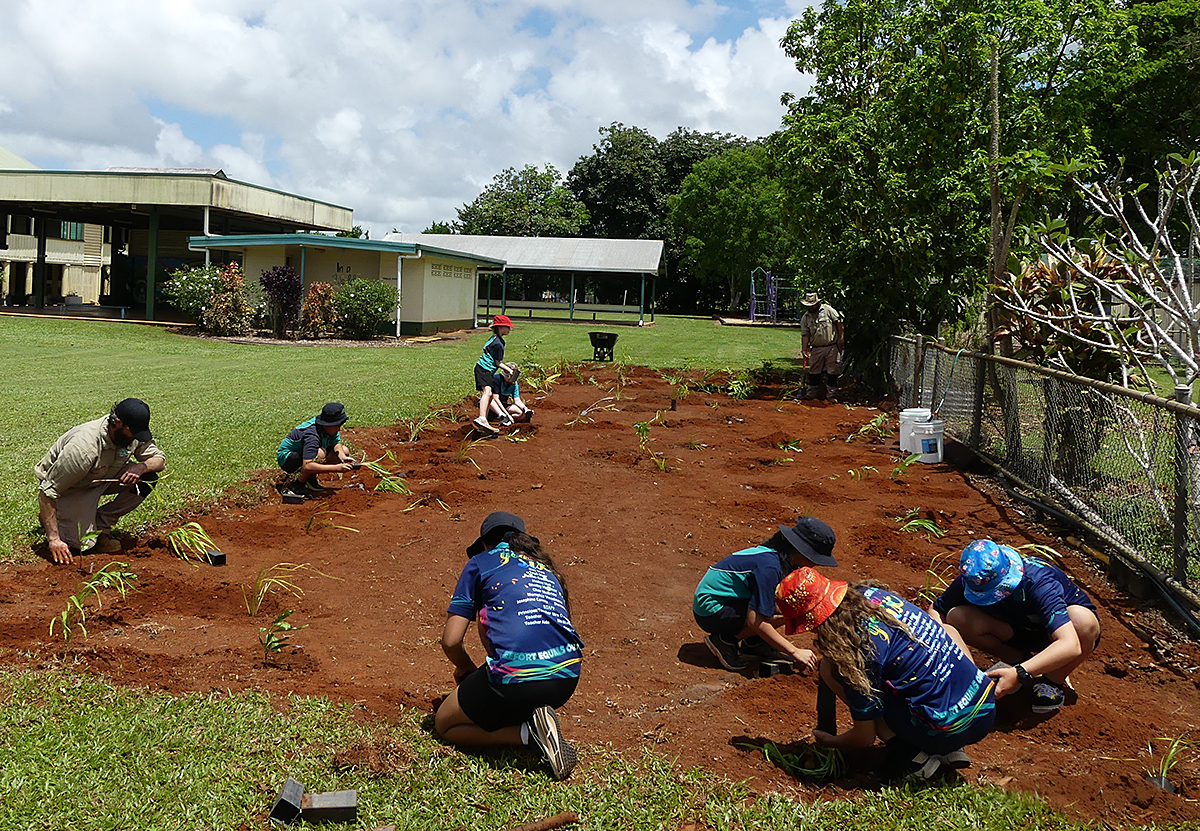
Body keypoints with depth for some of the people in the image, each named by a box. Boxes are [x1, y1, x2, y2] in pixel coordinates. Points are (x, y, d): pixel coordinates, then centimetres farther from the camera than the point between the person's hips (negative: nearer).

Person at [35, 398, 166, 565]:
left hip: (103, 479, 6)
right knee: (83, 544, -19)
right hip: (70, 488, -6)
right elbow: (47, 491, -34)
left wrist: (141, 467, -31)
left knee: (148, 478, -16)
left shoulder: (134, 434, -19)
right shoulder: (84, 447, -38)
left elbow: (159, 459, -6)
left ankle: (101, 525, -4)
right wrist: (53, 539, -36)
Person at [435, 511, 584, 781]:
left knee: (444, 724, 22)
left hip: (516, 681, -5)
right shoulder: (547, 568, 26)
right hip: (568, 680, 6)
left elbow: (450, 641, 6)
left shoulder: (480, 563, 12)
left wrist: (466, 668, 29)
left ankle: (528, 732, -2)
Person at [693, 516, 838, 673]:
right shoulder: (769, 566, -26)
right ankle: (724, 640, -7)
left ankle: (753, 645, 9)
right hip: (711, 612, -10)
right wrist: (795, 652, -24)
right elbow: (755, 622, -29)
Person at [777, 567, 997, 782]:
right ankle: (947, 751, 15)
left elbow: (865, 737, -5)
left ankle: (910, 758, -1)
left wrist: (829, 741, 16)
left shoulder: (858, 649, -18)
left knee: (830, 668, -5)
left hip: (950, 730, -8)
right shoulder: (869, 593, 2)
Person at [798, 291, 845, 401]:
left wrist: (841, 337, -8)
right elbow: (805, 334, 6)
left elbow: (838, 322, -1)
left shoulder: (828, 309, 0)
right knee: (814, 372, 5)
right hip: (816, 349, 3)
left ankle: (832, 394, 6)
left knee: (833, 371, -1)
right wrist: (804, 349, -4)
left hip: (832, 347, -3)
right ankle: (812, 393, 15)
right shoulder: (805, 318, 8)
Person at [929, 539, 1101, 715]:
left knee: (1082, 620, -40)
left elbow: (1071, 645, -47)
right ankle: (1020, 659, 2)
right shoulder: (972, 582, -24)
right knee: (957, 618, -22)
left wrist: (1019, 673, -55)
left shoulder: (1038, 583, -38)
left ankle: (1054, 681, -11)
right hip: (1022, 629, 3)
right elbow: (936, 610, -9)